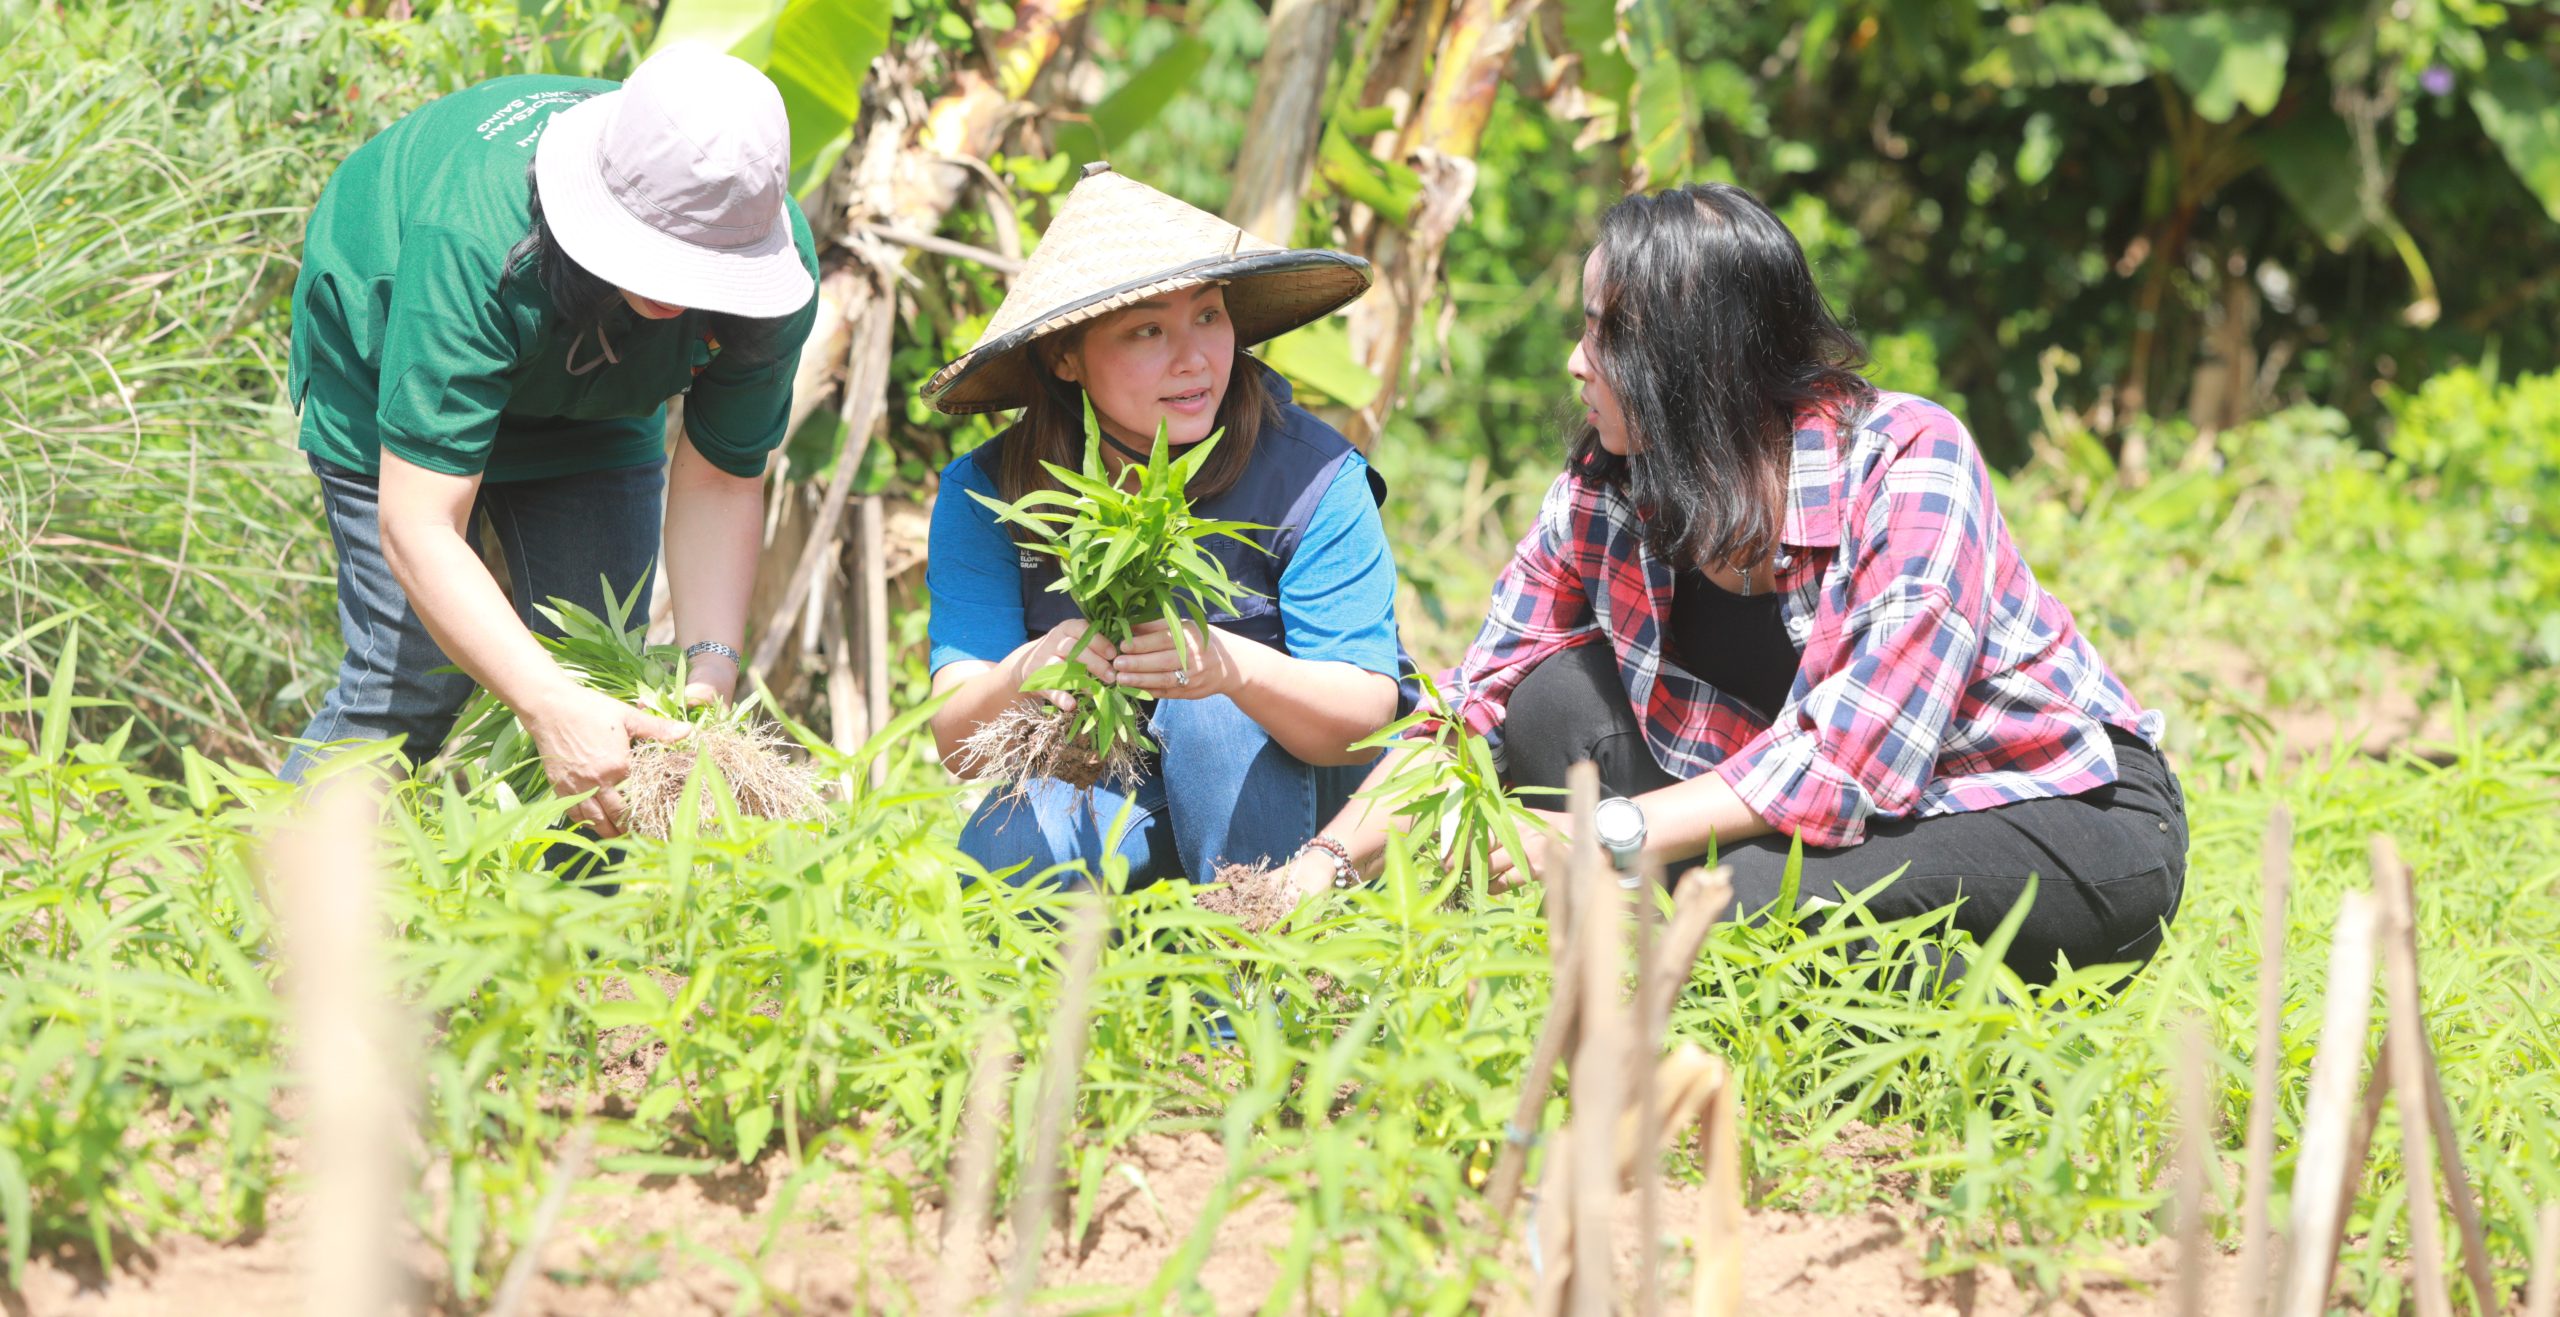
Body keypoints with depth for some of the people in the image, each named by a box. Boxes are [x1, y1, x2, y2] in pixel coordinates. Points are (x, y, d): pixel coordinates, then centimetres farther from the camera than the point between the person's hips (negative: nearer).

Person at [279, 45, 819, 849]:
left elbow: (719, 480, -18)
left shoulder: (778, 269, -33)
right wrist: (552, 707, -56)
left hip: (593, 408, 4)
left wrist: (711, 667, -34)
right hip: (388, 364, -4)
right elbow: (416, 526, -46)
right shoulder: (471, 244, -46)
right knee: (408, 683, -13)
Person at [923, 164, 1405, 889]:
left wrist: (1235, 668, -45)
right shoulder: (986, 495, -11)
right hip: (1108, 801, 1)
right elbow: (960, 745, -16)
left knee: (1215, 707, -31)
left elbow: (1365, 715, -23)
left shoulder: (1309, 477, -16)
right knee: (1011, 846, -30)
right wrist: (1026, 673, -41)